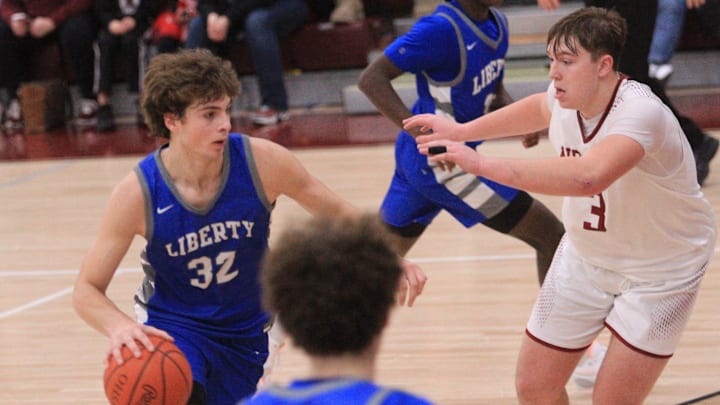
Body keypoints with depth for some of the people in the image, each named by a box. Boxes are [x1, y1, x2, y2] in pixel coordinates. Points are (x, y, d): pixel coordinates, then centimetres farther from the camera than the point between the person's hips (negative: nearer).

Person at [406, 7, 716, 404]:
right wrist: (463, 131, 11)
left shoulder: (641, 111, -34)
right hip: (585, 258, 7)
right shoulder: (568, 96, -12)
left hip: (660, 271, -7)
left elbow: (587, 176, -54)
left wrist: (482, 164, -53)